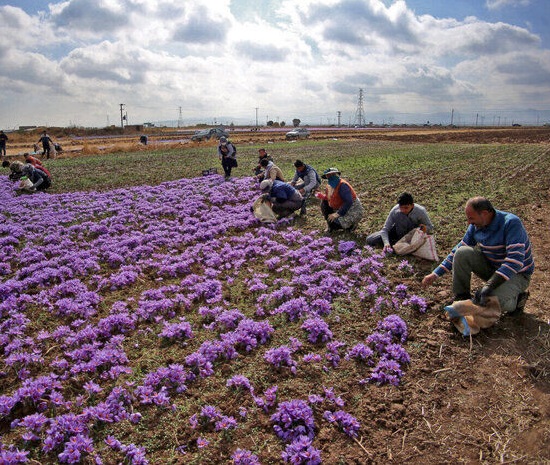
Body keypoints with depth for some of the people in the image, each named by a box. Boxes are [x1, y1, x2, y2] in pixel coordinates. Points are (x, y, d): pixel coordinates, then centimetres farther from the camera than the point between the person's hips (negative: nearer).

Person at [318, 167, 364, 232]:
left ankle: (351, 225, 3)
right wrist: (322, 196, -8)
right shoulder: (332, 186, 4)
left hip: (352, 211, -9)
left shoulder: (342, 185, -23)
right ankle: (331, 227, 7)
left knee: (332, 223, -22)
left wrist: (338, 214, -33)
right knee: (324, 202, 2)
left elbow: (349, 202, -31)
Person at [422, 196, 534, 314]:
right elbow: (458, 251, 5)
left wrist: (488, 286, -42)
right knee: (462, 253, -17)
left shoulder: (511, 223, -26)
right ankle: (461, 299, -4)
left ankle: (517, 298, 3)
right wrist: (436, 274, -1)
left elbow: (515, 260, -35)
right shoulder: (476, 225, -5)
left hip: (517, 274, -6)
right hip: (491, 267, 6)